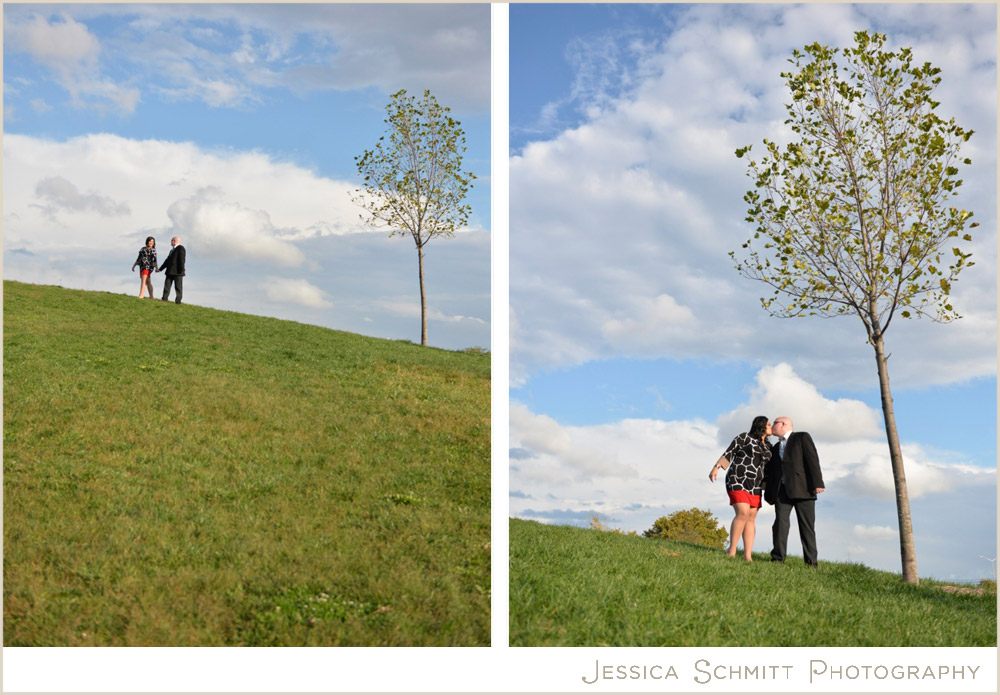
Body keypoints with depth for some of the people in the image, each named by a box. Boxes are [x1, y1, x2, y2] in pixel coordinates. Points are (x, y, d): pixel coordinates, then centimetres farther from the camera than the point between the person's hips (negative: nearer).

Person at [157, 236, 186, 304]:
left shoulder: (180, 248, -5)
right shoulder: (172, 250, 24)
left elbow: (182, 259, -15)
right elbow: (167, 260, 27)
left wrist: (181, 269, -23)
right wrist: (160, 269, 26)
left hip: (177, 272, -9)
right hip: (170, 271, 9)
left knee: (178, 287, -5)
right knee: (167, 285, 1)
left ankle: (178, 301, -5)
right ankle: (165, 299, -1)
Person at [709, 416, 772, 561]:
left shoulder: (766, 447, 16)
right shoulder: (744, 437, -2)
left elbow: (765, 469, 20)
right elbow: (728, 453, -5)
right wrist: (716, 467, -16)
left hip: (754, 486, 7)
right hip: (738, 482, -7)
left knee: (751, 518, -1)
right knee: (743, 513, -20)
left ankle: (748, 556, -4)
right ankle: (731, 551, -17)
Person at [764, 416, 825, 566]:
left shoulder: (802, 437, 8)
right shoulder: (775, 448, 26)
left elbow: (812, 459, -3)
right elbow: (770, 471, 23)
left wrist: (817, 482, -14)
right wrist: (768, 494, 14)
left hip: (802, 488, -4)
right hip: (782, 490, 5)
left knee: (807, 525, -3)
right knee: (780, 521, -11)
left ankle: (811, 562, -2)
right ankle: (777, 558, -14)